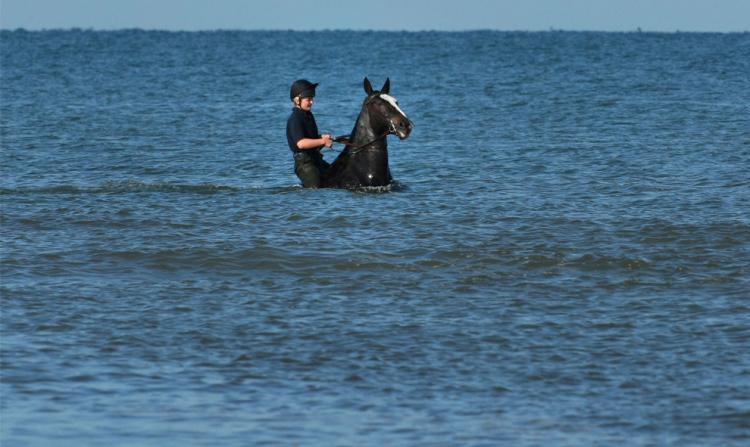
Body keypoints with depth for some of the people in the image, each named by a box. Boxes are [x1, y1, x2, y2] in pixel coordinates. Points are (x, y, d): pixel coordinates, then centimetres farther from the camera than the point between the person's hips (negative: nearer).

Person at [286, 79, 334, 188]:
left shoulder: (308, 115, 13)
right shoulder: (295, 119, -17)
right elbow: (301, 143, -30)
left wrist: (321, 137, 6)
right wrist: (322, 141, -26)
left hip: (316, 159, 9)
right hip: (304, 162, -9)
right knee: (314, 189, -16)